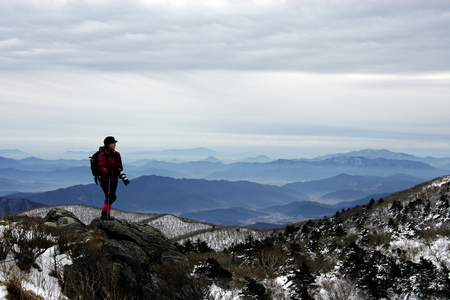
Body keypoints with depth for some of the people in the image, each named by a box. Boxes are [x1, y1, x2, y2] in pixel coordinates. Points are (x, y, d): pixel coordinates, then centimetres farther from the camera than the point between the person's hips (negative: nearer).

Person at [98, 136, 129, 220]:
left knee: (111, 197, 12)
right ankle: (105, 214, -4)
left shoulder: (115, 154, 12)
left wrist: (124, 178, 10)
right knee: (110, 197, -13)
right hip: (106, 179, -8)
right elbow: (101, 167, -21)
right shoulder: (103, 154, -12)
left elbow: (119, 168, 16)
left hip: (114, 180, 8)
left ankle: (106, 214, 22)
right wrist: (106, 172, -37)